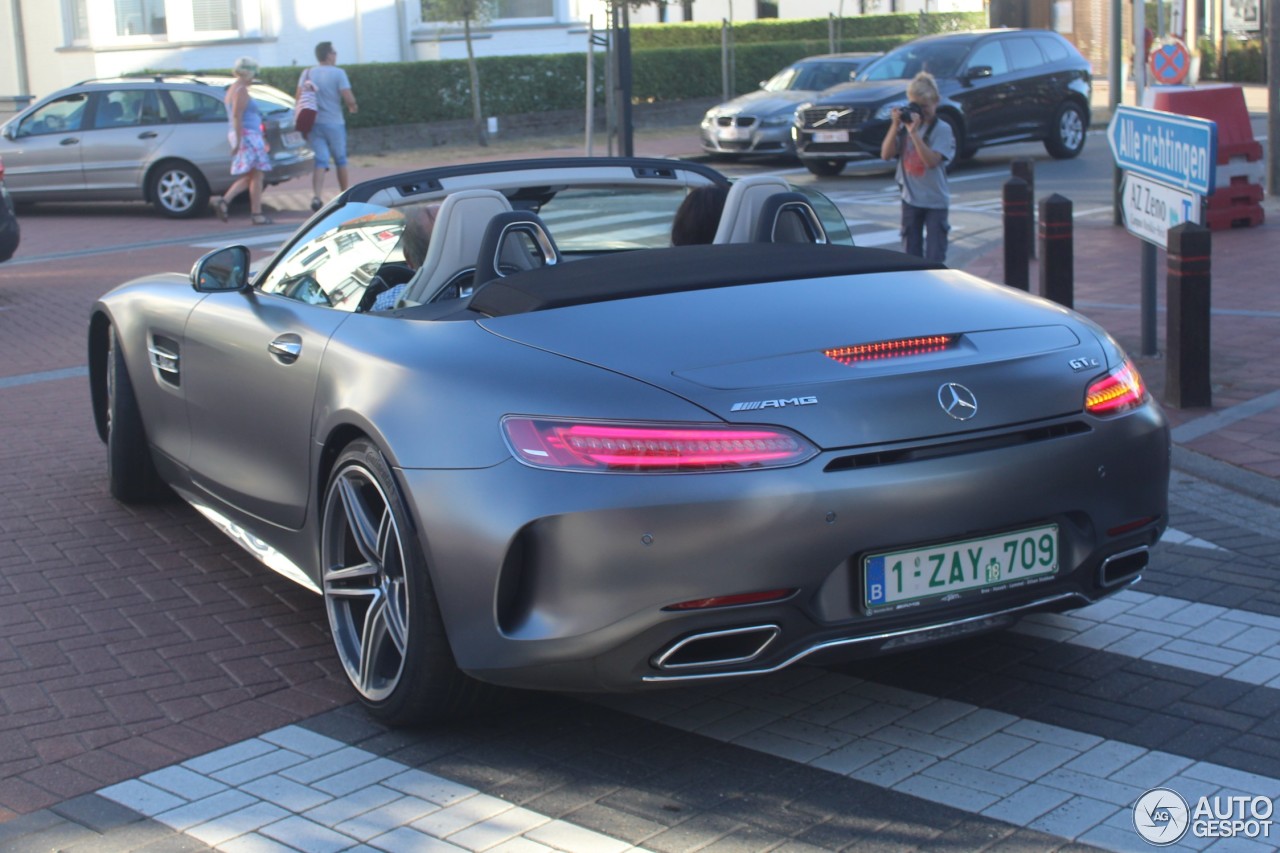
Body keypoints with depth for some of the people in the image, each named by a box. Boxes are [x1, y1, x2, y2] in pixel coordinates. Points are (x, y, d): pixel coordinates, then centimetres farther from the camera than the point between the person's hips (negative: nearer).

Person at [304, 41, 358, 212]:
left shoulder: (308, 73, 5)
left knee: (320, 162, -1)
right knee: (340, 161, 14)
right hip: (334, 123, -3)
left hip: (314, 123, 3)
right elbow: (348, 98, -15)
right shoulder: (338, 73, -8)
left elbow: (300, 96, 1)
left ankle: (315, 196, -22)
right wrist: (352, 107, 7)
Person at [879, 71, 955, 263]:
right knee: (911, 253, 11)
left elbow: (932, 161, -23)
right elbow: (886, 154, -4)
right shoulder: (904, 126, 3)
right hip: (910, 198, 4)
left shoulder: (942, 129, -10)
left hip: (935, 199, -4)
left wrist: (914, 132, -27)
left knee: (935, 257, -1)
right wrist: (895, 125, -12)